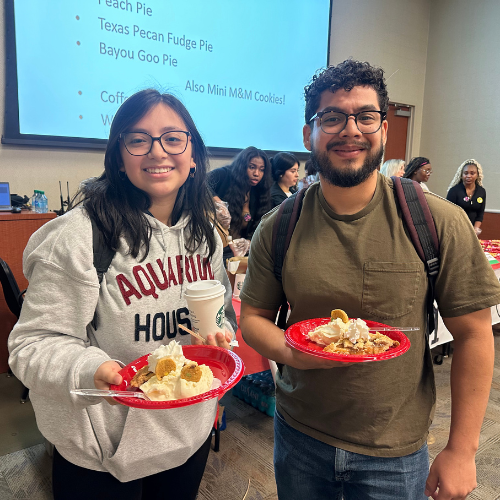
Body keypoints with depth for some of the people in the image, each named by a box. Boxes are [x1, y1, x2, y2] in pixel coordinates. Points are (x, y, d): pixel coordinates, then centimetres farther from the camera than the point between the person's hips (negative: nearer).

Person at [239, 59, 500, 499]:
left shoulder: (441, 223, -14)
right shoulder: (278, 227, -8)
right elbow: (253, 317, -1)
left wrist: (462, 451, -6)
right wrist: (290, 351, -22)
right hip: (298, 436, 2)